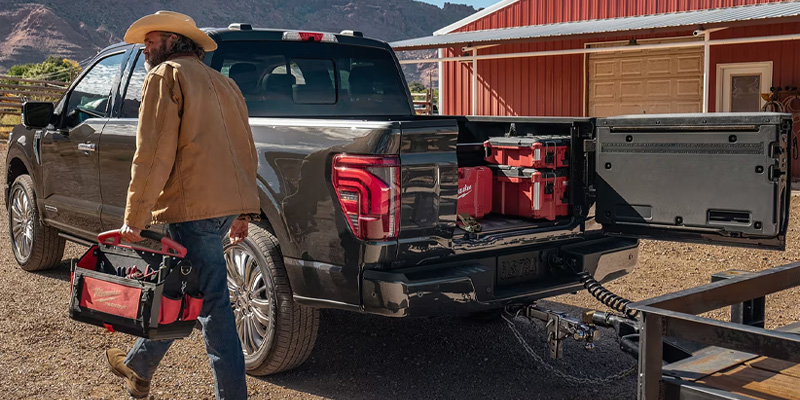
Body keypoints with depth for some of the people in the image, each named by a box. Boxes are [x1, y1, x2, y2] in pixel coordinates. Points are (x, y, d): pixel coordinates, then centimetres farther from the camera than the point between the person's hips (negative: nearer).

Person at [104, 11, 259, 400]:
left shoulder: (166, 75, -2)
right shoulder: (222, 83, 23)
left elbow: (154, 152, -12)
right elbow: (245, 150, 23)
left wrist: (135, 217, -11)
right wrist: (243, 212, 25)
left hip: (196, 206, -9)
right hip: (230, 201, 9)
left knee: (211, 302, -5)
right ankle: (139, 367, 38)